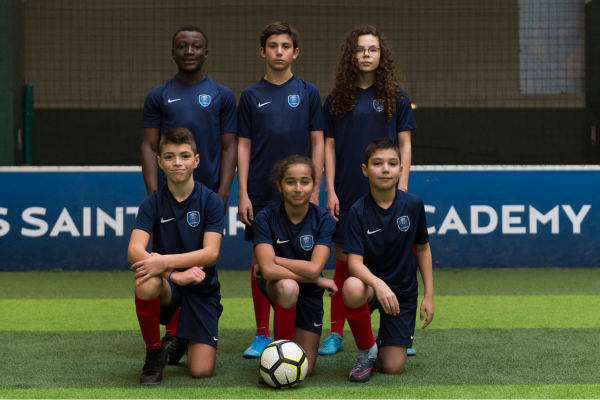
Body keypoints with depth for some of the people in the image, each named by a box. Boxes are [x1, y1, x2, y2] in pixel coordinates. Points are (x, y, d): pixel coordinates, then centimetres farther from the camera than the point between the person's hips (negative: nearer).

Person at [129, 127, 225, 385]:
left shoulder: (211, 201, -6)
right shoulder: (153, 204, -4)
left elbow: (210, 254, -16)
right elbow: (134, 251, -16)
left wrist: (165, 261, -31)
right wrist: (175, 274, -32)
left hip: (202, 288, 0)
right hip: (168, 285, 0)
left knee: (202, 371, -13)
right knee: (146, 285, -38)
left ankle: (181, 339, 26)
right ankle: (154, 353, -11)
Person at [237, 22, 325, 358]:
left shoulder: (308, 93, 4)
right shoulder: (251, 96, 6)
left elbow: (317, 143, 5)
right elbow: (244, 146, 6)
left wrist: (315, 191, -1)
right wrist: (243, 194, -1)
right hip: (261, 194, 1)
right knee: (261, 260, 3)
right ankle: (262, 334, 12)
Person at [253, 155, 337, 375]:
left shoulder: (324, 220, -13)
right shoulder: (266, 217, -16)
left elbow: (314, 268, -25)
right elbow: (268, 270, -26)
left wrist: (274, 260, -20)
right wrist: (317, 280, -24)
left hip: (309, 294, 1)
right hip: (276, 289, -1)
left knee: (303, 370, -5)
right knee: (288, 286, -40)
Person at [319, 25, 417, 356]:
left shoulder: (396, 97, 4)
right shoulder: (336, 99, 6)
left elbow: (404, 144, 4)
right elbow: (329, 146, 7)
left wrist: (402, 189, -3)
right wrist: (330, 191, -1)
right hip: (347, 193, 1)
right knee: (343, 261, 4)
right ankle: (336, 333, 11)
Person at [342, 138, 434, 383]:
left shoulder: (413, 205, -7)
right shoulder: (359, 211, -14)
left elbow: (422, 249, 6)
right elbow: (354, 262, -21)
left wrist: (429, 295, 3)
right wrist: (378, 284, -40)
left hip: (403, 291, 1)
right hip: (370, 283, -1)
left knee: (393, 368, -9)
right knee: (352, 288, -40)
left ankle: (385, 341, 30)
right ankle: (367, 351, -13)